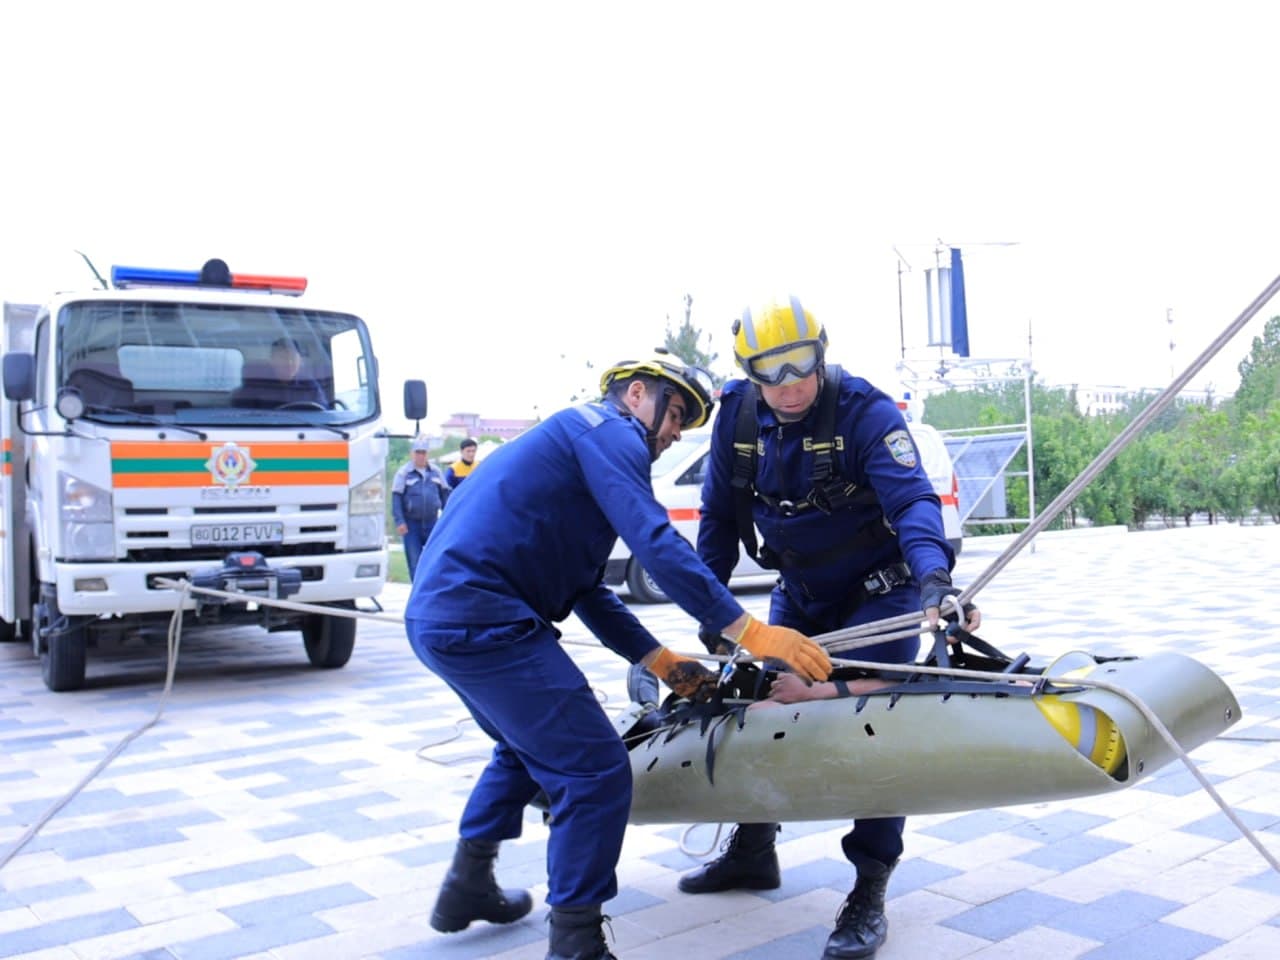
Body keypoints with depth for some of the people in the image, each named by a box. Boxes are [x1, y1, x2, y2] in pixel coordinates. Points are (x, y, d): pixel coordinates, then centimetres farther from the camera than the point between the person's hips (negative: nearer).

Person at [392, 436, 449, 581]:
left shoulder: (436, 471, 9)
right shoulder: (403, 472, -2)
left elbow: (445, 494, 15)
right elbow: (396, 498, -5)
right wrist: (399, 521, -13)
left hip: (432, 522, 3)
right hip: (411, 523, -3)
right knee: (415, 561, 0)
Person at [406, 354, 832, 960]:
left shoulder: (571, 438, 27)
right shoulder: (608, 429, -3)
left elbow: (586, 591, 24)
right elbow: (655, 543, -19)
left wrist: (662, 662, 18)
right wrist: (750, 632, -19)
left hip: (436, 616, 11)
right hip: (482, 622, -11)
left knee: (528, 746, 31)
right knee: (596, 773, -7)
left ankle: (466, 888, 41)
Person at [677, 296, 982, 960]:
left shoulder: (865, 412, -23)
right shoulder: (737, 414, -8)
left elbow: (911, 499, -35)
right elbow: (719, 513, 2)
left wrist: (933, 574, -53)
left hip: (878, 592, -5)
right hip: (798, 596, 6)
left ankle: (869, 892, 1)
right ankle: (752, 851, 32)